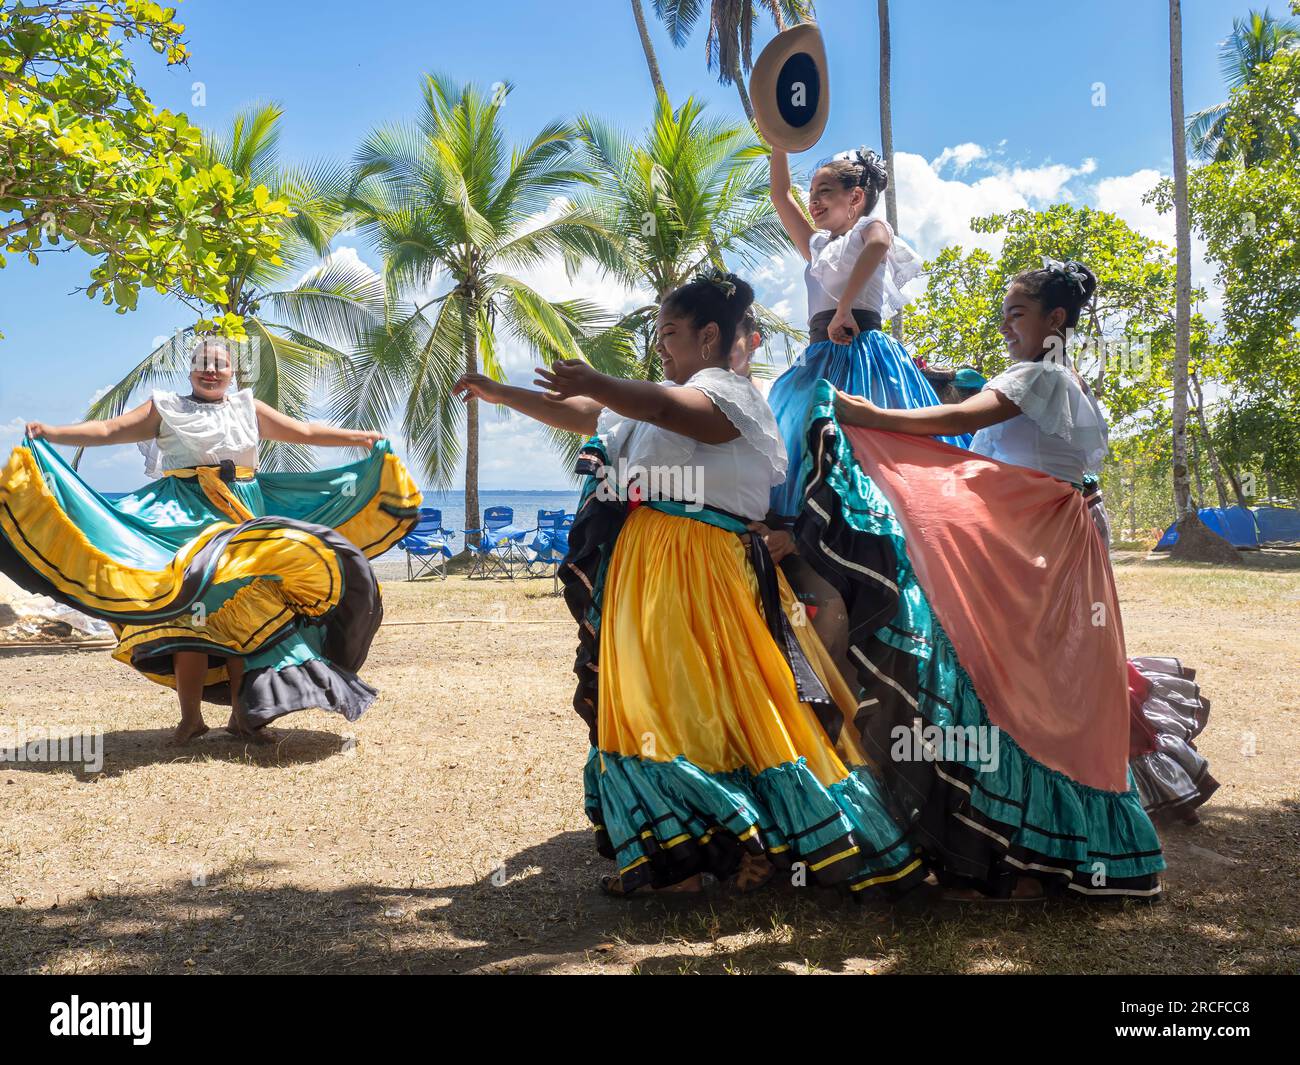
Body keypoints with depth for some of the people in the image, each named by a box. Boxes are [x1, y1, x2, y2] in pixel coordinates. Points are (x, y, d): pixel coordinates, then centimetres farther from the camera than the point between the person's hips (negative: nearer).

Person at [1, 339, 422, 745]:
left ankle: (242, 713, 3)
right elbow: (108, 429, 2)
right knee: (188, 611, -10)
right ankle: (190, 717, -6)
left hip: (244, 520, 3)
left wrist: (360, 438, 10)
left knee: (245, 613, -2)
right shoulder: (165, 408, 11)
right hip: (185, 518, -2)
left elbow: (305, 432, 17)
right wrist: (51, 433, -11)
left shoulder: (248, 409, 17)